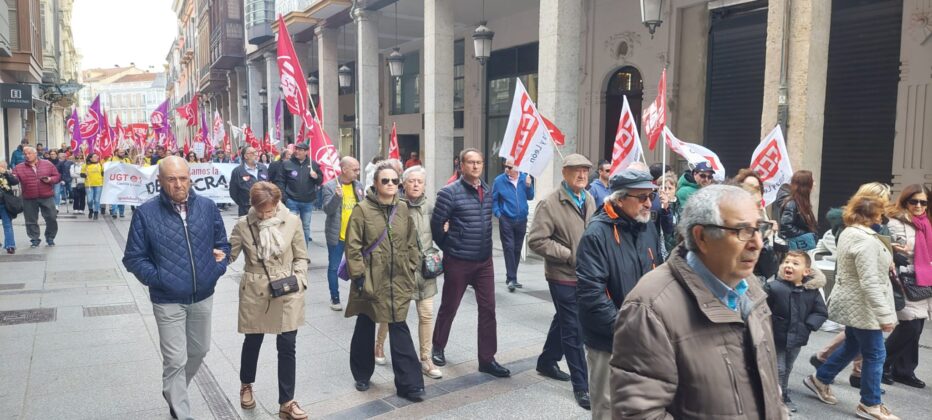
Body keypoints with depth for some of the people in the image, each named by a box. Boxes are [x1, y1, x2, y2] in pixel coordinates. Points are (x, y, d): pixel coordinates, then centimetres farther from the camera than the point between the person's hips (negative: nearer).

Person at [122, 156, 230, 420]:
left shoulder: (207, 207, -2)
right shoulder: (146, 213, -11)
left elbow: (221, 244, 10)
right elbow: (134, 258, -5)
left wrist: (218, 267, -6)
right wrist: (156, 278, -16)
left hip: (203, 297, 4)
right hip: (168, 301, -4)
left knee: (199, 351, 21)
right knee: (175, 360, 1)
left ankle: (175, 392, 47)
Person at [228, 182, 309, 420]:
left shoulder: (292, 222, -6)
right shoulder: (243, 225, -6)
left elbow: (301, 257, 2)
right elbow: (229, 254, -1)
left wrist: (298, 280, -12)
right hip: (254, 293, 0)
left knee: (287, 346, 2)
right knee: (252, 342, 18)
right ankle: (246, 385, 47)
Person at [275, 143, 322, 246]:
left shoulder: (313, 164, 3)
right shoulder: (287, 164, -2)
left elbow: (320, 181, 10)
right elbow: (280, 181, -2)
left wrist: (316, 177, -12)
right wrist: (283, 196, -11)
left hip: (308, 202, 2)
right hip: (292, 201, -2)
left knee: (306, 227, 13)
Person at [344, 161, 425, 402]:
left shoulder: (403, 209, 6)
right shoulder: (362, 209, -8)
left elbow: (411, 242, 12)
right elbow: (353, 246, -9)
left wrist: (411, 269, 8)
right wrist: (358, 274, -12)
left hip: (398, 280, 3)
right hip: (370, 280, -2)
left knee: (399, 329, 1)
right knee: (365, 328, 14)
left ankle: (409, 384, 6)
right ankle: (362, 375, 33)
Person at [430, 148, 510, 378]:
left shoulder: (488, 191, 5)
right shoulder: (450, 192, -13)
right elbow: (436, 225, -9)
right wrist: (449, 248, 1)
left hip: (484, 261, 5)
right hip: (458, 262, -5)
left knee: (488, 309, 4)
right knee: (449, 307, 10)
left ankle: (487, 359, 14)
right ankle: (438, 348, 32)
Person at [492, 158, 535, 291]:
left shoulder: (525, 178, 0)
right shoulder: (499, 180, -6)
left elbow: (530, 197, 6)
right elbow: (493, 199, 1)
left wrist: (529, 186, -11)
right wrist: (497, 213, -10)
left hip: (521, 220, 3)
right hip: (506, 220, -3)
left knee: (517, 249, 10)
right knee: (509, 248, -9)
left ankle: (511, 277, 22)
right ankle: (511, 279, -6)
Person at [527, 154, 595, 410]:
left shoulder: (589, 199, 6)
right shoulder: (550, 204, -16)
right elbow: (536, 241, -19)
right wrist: (569, 255, -19)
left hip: (585, 274, 7)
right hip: (563, 276, -7)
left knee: (563, 321, 22)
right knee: (573, 329, -2)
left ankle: (546, 362, 42)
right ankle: (581, 385, 9)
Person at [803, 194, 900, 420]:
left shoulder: (848, 233, 8)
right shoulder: (866, 242, -24)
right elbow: (870, 283, -28)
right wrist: (885, 315, -26)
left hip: (852, 304, 10)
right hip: (862, 307, -10)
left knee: (852, 346, 21)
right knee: (875, 354, 1)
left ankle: (820, 379, 31)